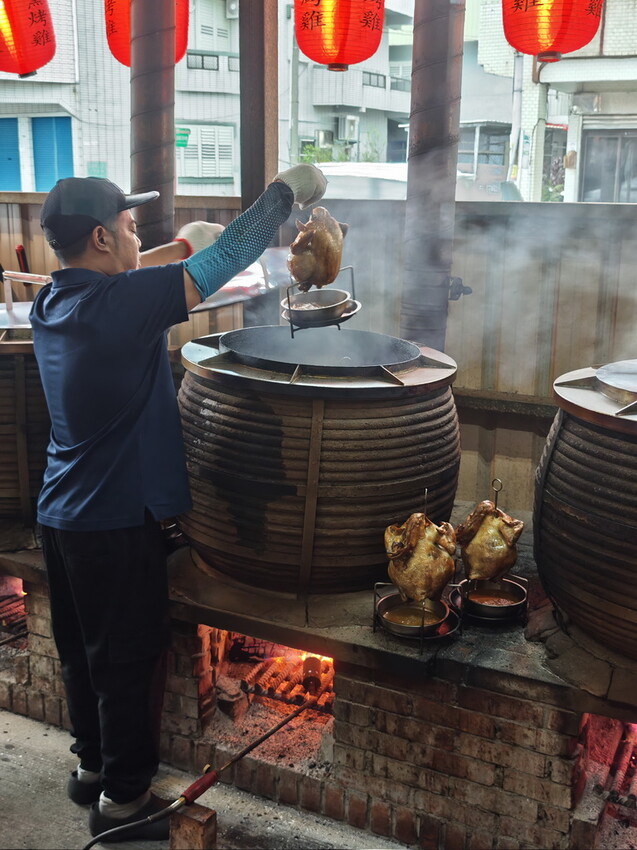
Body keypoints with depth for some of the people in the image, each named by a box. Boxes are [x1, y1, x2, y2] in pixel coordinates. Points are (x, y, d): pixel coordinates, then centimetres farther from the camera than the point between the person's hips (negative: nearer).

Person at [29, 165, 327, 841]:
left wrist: (182, 245, 21)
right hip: (117, 519, -9)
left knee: (83, 650, 21)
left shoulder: (54, 300, 2)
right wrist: (289, 188, -5)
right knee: (129, 659, 6)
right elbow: (226, 257, -16)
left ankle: (92, 765, 38)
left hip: (62, 512, 9)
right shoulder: (122, 303, -22)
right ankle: (123, 799, 21)